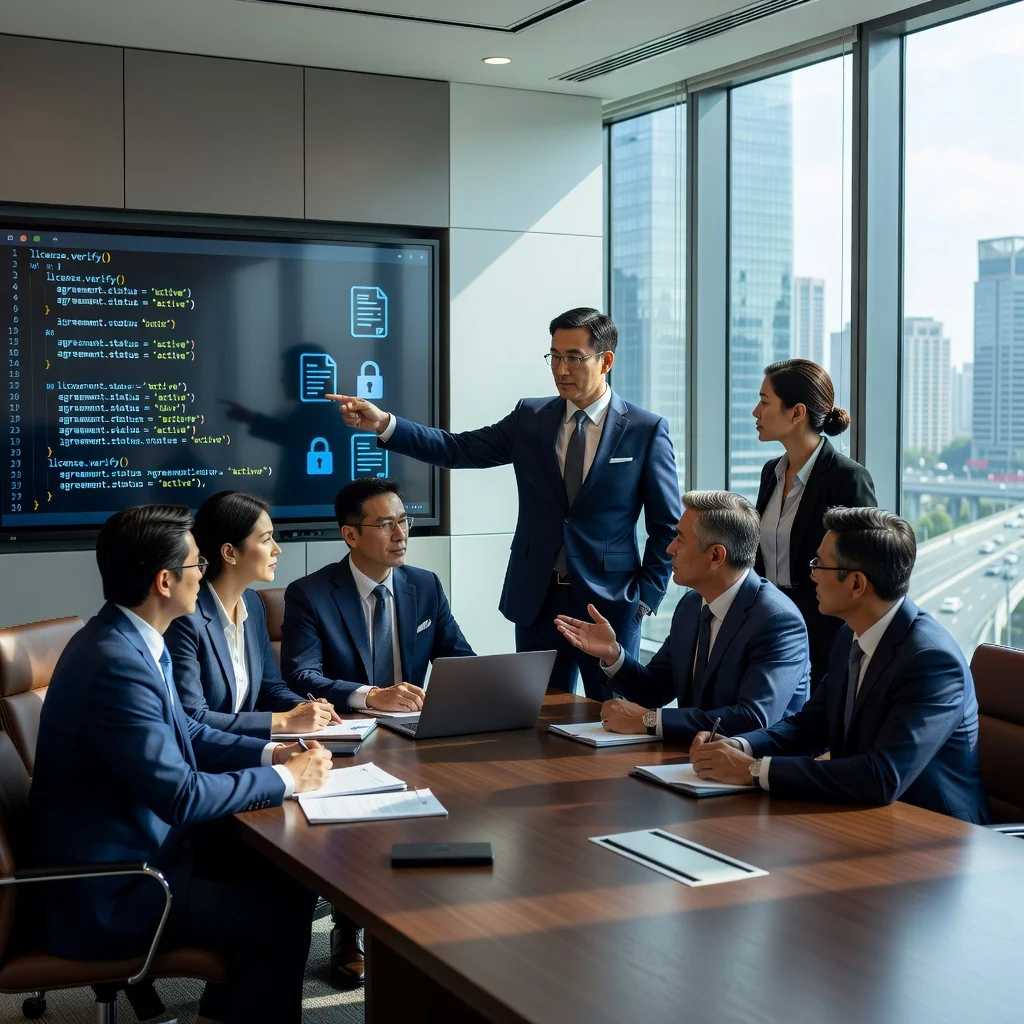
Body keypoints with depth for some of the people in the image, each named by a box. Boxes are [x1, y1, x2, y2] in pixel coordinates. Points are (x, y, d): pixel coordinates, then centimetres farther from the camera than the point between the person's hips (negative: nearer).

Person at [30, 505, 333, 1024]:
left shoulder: (125, 638, 3)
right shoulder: (117, 663, -27)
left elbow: (185, 732, 15)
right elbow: (182, 795, -26)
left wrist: (271, 752, 2)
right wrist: (286, 779, -15)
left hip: (136, 843, 10)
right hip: (106, 895, -10)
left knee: (282, 871, 10)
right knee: (282, 910, -7)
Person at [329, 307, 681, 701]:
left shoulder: (647, 431, -3)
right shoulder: (530, 418, 6)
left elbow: (666, 526, -1)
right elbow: (458, 449, -1)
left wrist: (647, 596, -7)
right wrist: (384, 424, -12)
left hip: (610, 605, -3)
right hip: (538, 600, 3)